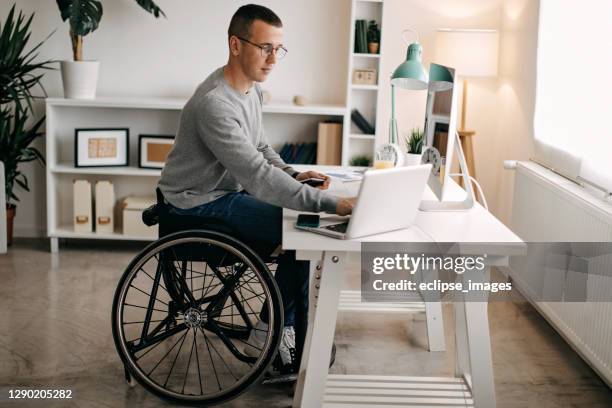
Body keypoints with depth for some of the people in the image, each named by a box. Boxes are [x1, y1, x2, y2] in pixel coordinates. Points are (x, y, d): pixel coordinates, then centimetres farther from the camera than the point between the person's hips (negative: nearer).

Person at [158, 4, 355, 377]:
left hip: (229, 191, 9)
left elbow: (260, 149, 15)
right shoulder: (214, 103, -28)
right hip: (200, 205, -9)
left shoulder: (252, 89, 3)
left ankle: (290, 347, 4)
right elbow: (257, 175, -35)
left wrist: (294, 175, -5)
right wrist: (331, 203, -38)